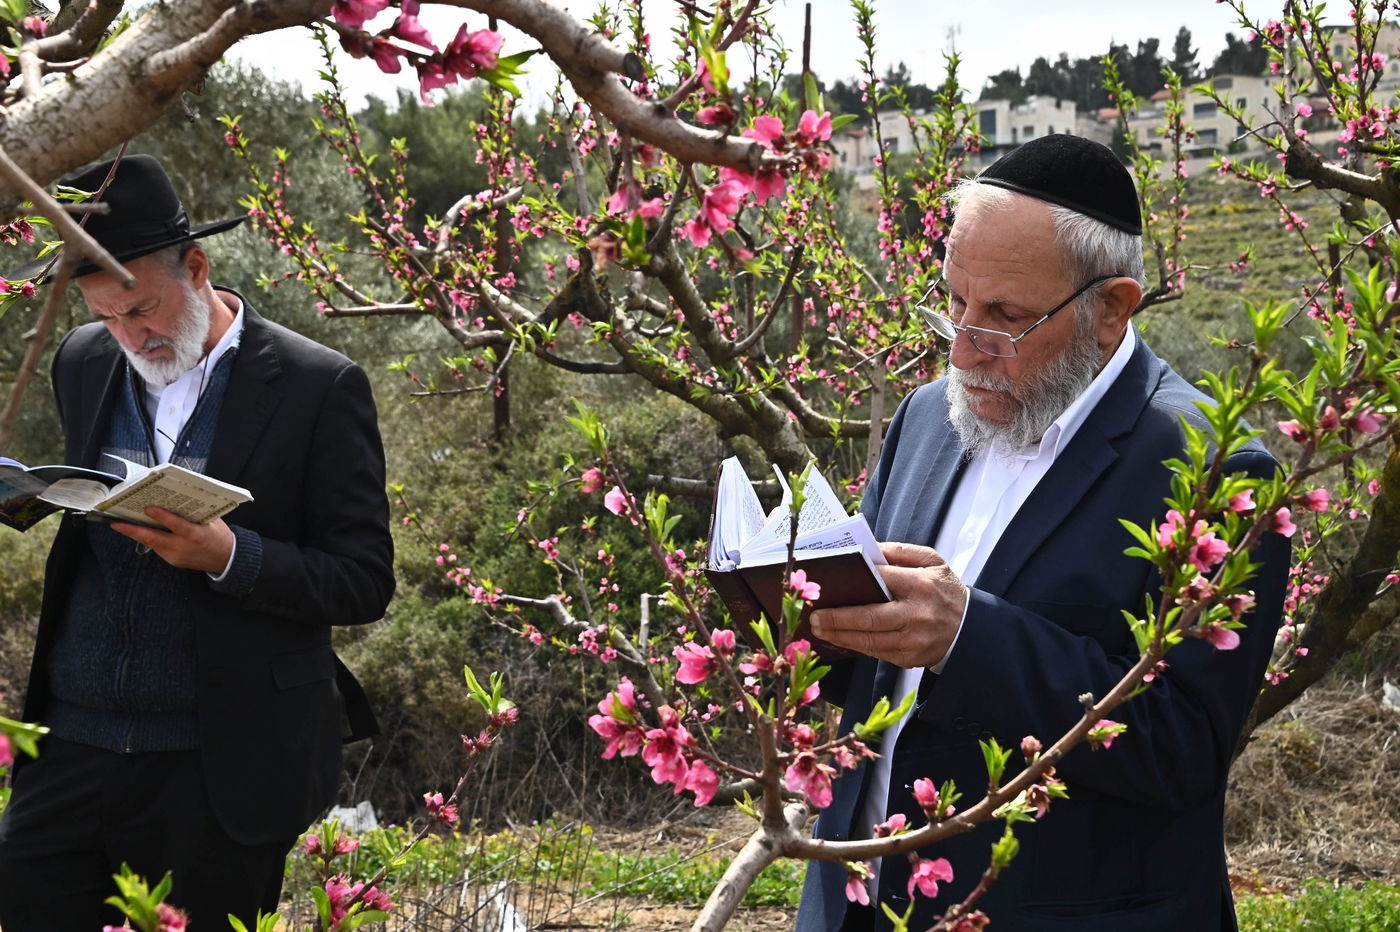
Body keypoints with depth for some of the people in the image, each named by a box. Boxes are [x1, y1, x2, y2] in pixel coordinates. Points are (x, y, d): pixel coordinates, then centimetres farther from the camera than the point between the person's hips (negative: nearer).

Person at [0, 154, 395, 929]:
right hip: (70, 750, 4)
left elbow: (365, 582, -7)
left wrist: (229, 556, -23)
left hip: (220, 771, -4)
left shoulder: (318, 389, -7)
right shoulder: (81, 364, 9)